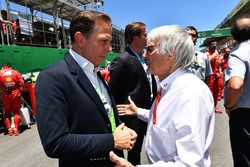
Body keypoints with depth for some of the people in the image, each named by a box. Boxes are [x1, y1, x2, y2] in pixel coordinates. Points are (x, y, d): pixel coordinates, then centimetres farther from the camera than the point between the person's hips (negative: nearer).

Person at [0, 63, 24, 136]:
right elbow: (21, 83, -5)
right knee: (16, 111, 11)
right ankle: (16, 129, 7)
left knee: (7, 112, 15)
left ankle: (9, 129, 13)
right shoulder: (16, 72, 1)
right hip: (16, 94, 0)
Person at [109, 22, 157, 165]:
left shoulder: (144, 58, 5)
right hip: (135, 116, -7)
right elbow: (114, 93, -15)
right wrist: (121, 118, -9)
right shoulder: (122, 61, -19)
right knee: (135, 151, 15)